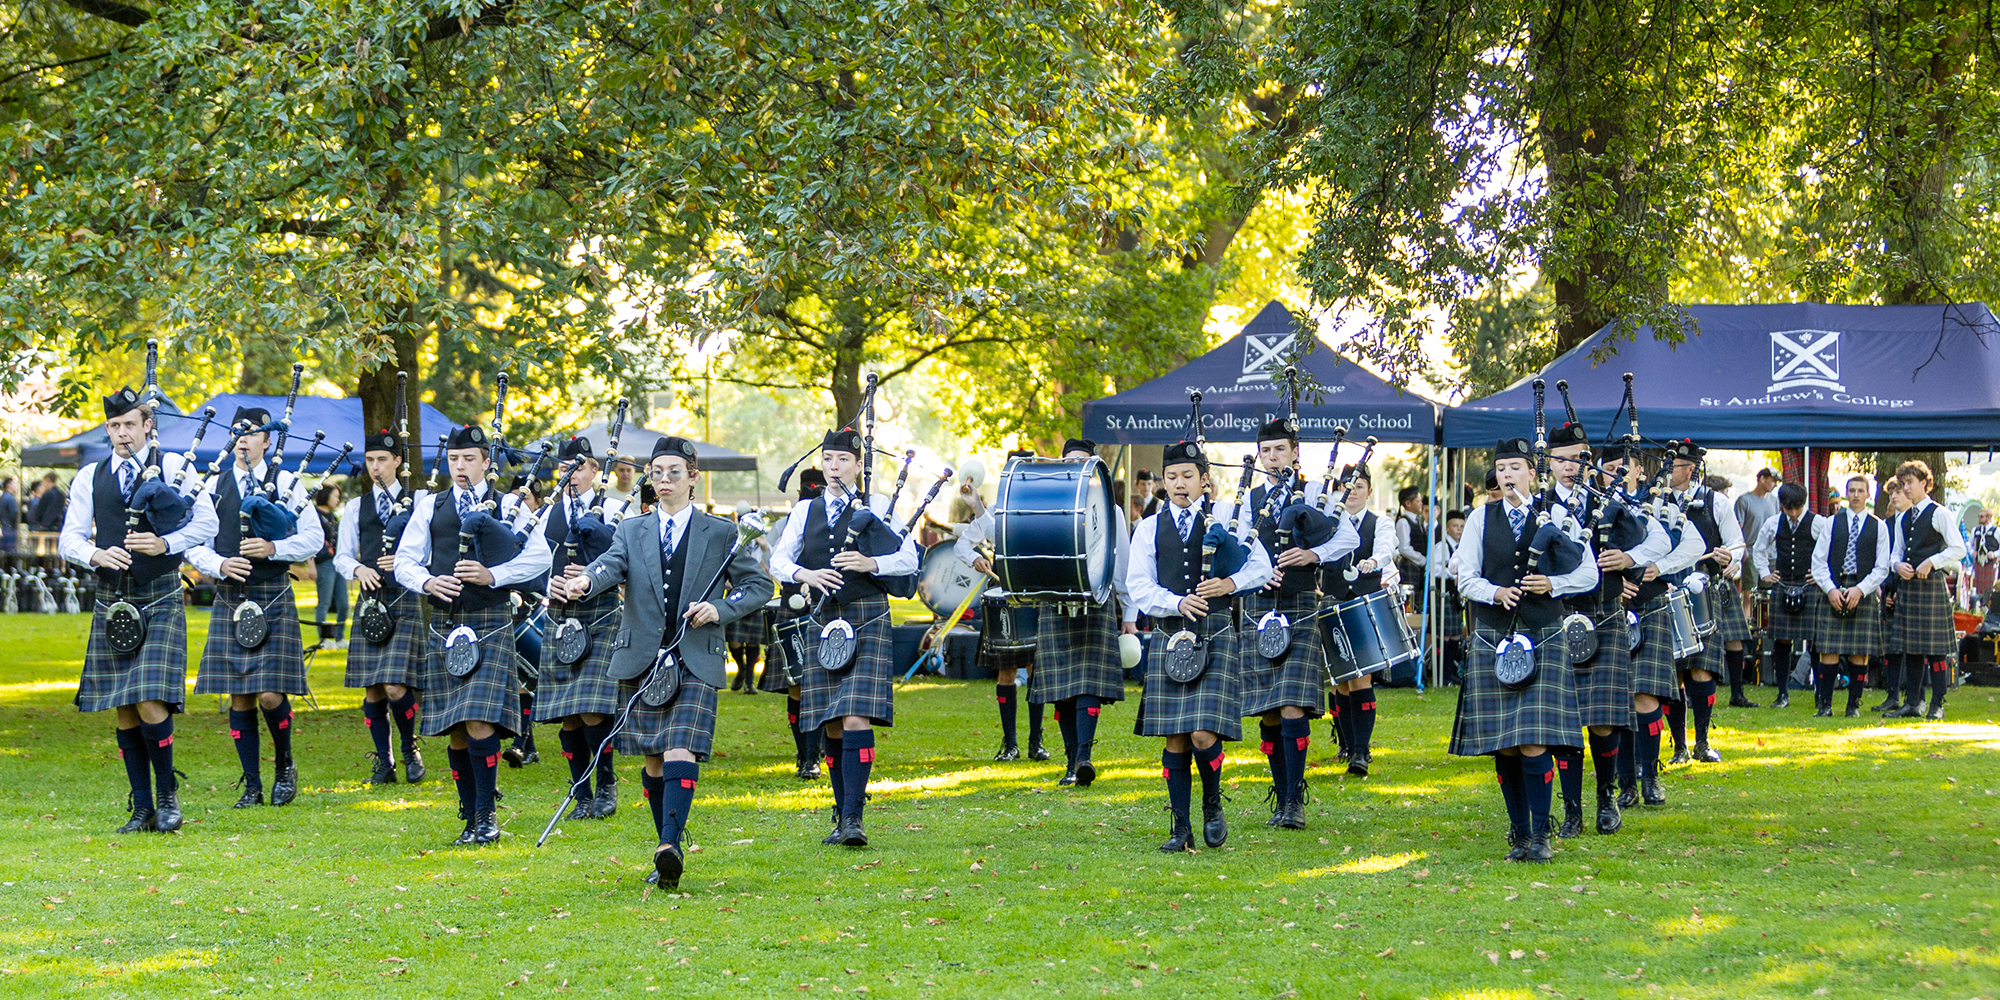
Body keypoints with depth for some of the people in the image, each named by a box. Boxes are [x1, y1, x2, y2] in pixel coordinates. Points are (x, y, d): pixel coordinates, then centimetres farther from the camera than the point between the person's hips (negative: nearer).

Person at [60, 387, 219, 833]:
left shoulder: (173, 466, 1)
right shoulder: (90, 477, 10)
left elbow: (206, 524, -3)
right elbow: (69, 540, 7)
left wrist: (165, 543, -18)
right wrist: (96, 555, -14)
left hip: (160, 600, -4)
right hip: (111, 602, 4)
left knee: (151, 702, -14)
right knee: (123, 709, 5)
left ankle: (167, 792, 6)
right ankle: (143, 808, 13)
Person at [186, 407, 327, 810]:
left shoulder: (286, 483, 3)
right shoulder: (215, 486, 8)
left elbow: (314, 538, 1)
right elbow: (194, 545, 7)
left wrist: (273, 548, -13)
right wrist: (220, 565, -12)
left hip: (273, 599, -3)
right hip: (229, 600, 3)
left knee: (271, 694, -10)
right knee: (239, 698, 3)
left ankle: (284, 765, 15)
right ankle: (252, 785, 12)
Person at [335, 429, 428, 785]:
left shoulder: (419, 501, 6)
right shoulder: (356, 508, 14)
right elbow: (341, 556, 13)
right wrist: (357, 569, -8)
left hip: (406, 600, -4)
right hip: (370, 600, 4)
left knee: (395, 686, -13)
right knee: (372, 690, 2)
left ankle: (410, 749, 10)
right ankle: (384, 763, 13)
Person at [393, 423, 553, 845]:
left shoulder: (508, 506, 4)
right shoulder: (431, 507, 11)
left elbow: (539, 557, -2)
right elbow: (404, 561, 11)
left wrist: (492, 575, -13)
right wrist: (427, 582, -10)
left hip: (491, 625, -3)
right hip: (444, 626, 3)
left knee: (479, 723, -15)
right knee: (455, 732, 6)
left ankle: (486, 816, -6)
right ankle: (471, 818, 16)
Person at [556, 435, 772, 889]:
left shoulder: (721, 533, 7)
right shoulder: (631, 531, 10)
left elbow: (759, 586, 10)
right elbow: (610, 566, -10)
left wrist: (721, 608, -8)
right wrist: (583, 584, -34)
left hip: (695, 663, -3)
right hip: (642, 662, 3)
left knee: (681, 751, -17)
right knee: (654, 760, 8)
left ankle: (670, 847, -29)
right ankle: (670, 845, 19)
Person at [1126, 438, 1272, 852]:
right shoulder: (1149, 528, 10)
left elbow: (1261, 566, 8)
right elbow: (1138, 586, 2)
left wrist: (1231, 584, -11)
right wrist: (1178, 603, -14)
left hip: (1217, 636, -2)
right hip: (1171, 636, 2)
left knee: (1204, 735, -13)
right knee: (1175, 740, 2)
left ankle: (1213, 806, 13)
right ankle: (1181, 829, 10)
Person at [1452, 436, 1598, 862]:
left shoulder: (1556, 515, 5)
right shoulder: (1482, 519, 9)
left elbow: (1588, 574, 6)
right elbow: (1465, 578, 7)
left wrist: (1552, 583, -11)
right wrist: (1495, 592, -12)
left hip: (1543, 637, -2)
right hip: (1493, 639, 2)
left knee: (1535, 743, -12)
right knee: (1503, 747, 3)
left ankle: (1540, 837, -5)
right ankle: (1519, 835, 14)